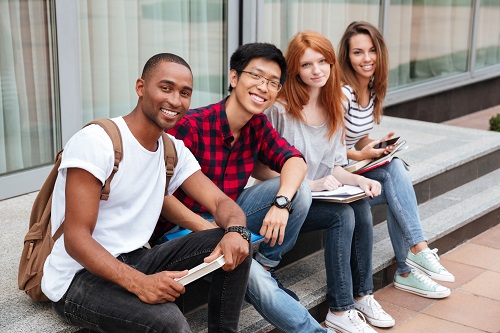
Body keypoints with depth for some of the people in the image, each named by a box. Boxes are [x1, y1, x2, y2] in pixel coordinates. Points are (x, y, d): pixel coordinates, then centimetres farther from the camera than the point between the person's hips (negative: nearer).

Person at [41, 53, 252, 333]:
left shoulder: (174, 150, 7)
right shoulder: (96, 141, -16)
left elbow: (222, 202, 1)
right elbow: (76, 239, -21)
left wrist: (235, 230, -25)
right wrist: (138, 282, -36)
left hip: (135, 262, 7)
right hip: (80, 276, -7)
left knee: (237, 245, -8)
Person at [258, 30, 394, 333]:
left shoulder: (335, 109, 10)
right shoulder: (280, 110, -13)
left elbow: (334, 168, 12)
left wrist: (360, 180, -7)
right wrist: (310, 184, -19)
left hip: (320, 195, 6)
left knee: (362, 207, -21)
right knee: (343, 215, -27)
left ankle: (362, 296, -6)